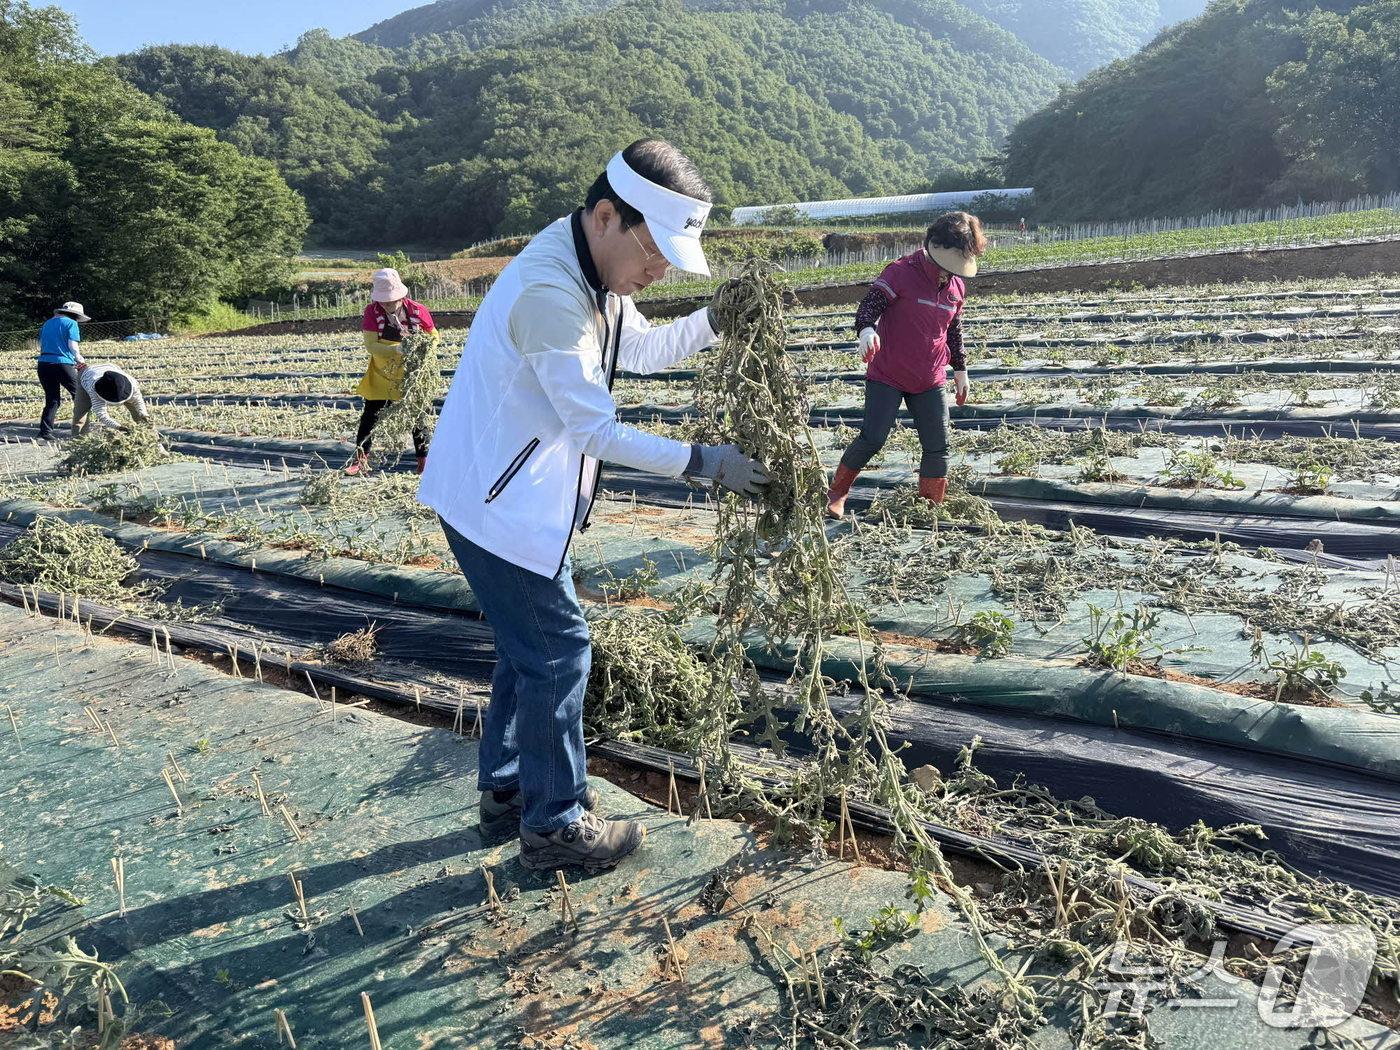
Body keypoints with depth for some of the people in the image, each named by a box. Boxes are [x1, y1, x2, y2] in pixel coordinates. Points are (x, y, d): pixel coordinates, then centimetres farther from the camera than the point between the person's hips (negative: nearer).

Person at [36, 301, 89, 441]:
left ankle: (45, 432, 2)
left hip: (43, 364, 6)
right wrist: (79, 358, 9)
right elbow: (73, 346, -9)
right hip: (62, 363, -6)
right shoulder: (71, 323, 1)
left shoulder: (47, 323, 21)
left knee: (52, 399, 11)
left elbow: (41, 346, 20)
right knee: (78, 394, 9)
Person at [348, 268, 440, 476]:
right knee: (370, 416, 3)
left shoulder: (417, 310, -12)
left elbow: (434, 336, 1)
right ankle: (360, 460, 13)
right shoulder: (372, 312, -12)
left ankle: (424, 460, 18)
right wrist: (396, 350, -34)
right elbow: (370, 344, -19)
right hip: (381, 374, 1)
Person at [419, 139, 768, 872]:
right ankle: (554, 826, 12)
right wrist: (702, 462, -24)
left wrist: (716, 320, -1)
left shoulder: (597, 269, 4)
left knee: (530, 642, 18)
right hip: (496, 501, -10)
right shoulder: (548, 291, -27)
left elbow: (642, 350, 16)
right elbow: (596, 429, -26)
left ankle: (506, 790, 33)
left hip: (518, 492, 10)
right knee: (556, 648, -2)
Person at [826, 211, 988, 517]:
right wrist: (867, 329, -42)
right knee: (872, 438, -9)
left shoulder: (956, 286, 8)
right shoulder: (901, 272, -12)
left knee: (938, 446, 1)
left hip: (931, 381, 5)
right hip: (887, 376, -5)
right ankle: (837, 492, 12)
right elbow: (869, 304, -21)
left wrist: (960, 369, 23)